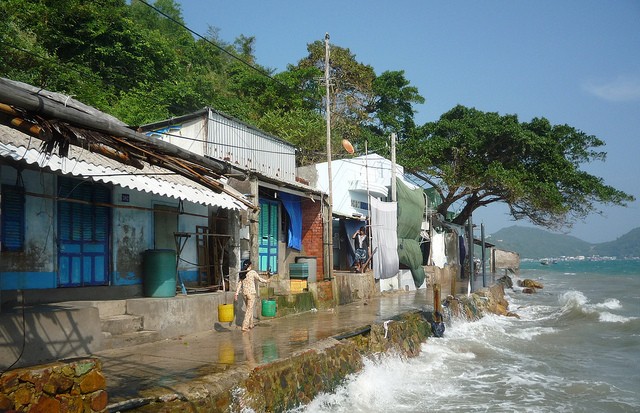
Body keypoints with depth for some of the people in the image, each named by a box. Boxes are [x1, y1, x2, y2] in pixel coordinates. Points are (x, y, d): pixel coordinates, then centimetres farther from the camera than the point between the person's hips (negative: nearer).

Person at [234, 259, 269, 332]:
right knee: (249, 310, -4)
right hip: (251, 293, -6)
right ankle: (244, 327, -11)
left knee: (249, 308, 20)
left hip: (244, 293, 6)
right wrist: (266, 281, 21)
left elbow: (239, 284, 4)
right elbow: (259, 279, 3)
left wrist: (236, 294, 4)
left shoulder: (242, 273, 5)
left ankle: (250, 325, 30)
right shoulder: (253, 272, -10)